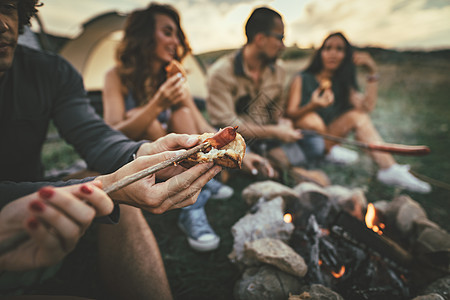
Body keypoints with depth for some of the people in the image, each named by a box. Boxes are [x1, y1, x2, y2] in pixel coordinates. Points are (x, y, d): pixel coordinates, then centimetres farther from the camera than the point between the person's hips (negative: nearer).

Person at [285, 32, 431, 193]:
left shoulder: (343, 85, 12)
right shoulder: (302, 80, -1)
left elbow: (367, 106, -7)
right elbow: (290, 114, -13)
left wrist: (373, 72, -12)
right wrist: (313, 105, -31)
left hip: (330, 137, 4)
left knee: (358, 116, -18)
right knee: (311, 117, -33)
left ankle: (389, 168, -25)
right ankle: (332, 150, -10)